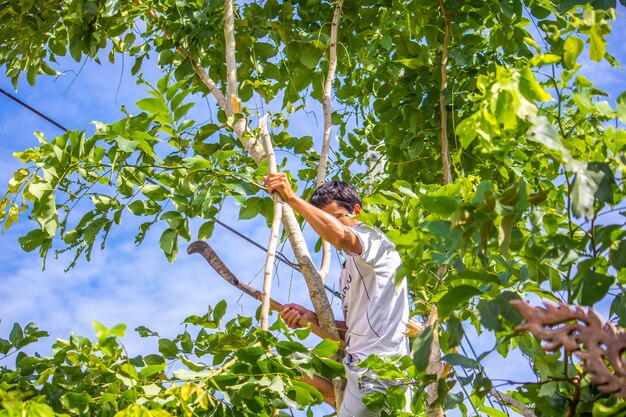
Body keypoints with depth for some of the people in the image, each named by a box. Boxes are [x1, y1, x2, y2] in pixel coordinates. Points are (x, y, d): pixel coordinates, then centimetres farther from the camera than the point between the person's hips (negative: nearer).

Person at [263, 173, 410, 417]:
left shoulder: (373, 237, -6)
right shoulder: (348, 270, 21)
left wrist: (291, 197, -25)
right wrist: (312, 319, 5)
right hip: (358, 367, 11)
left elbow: (338, 235, -31)